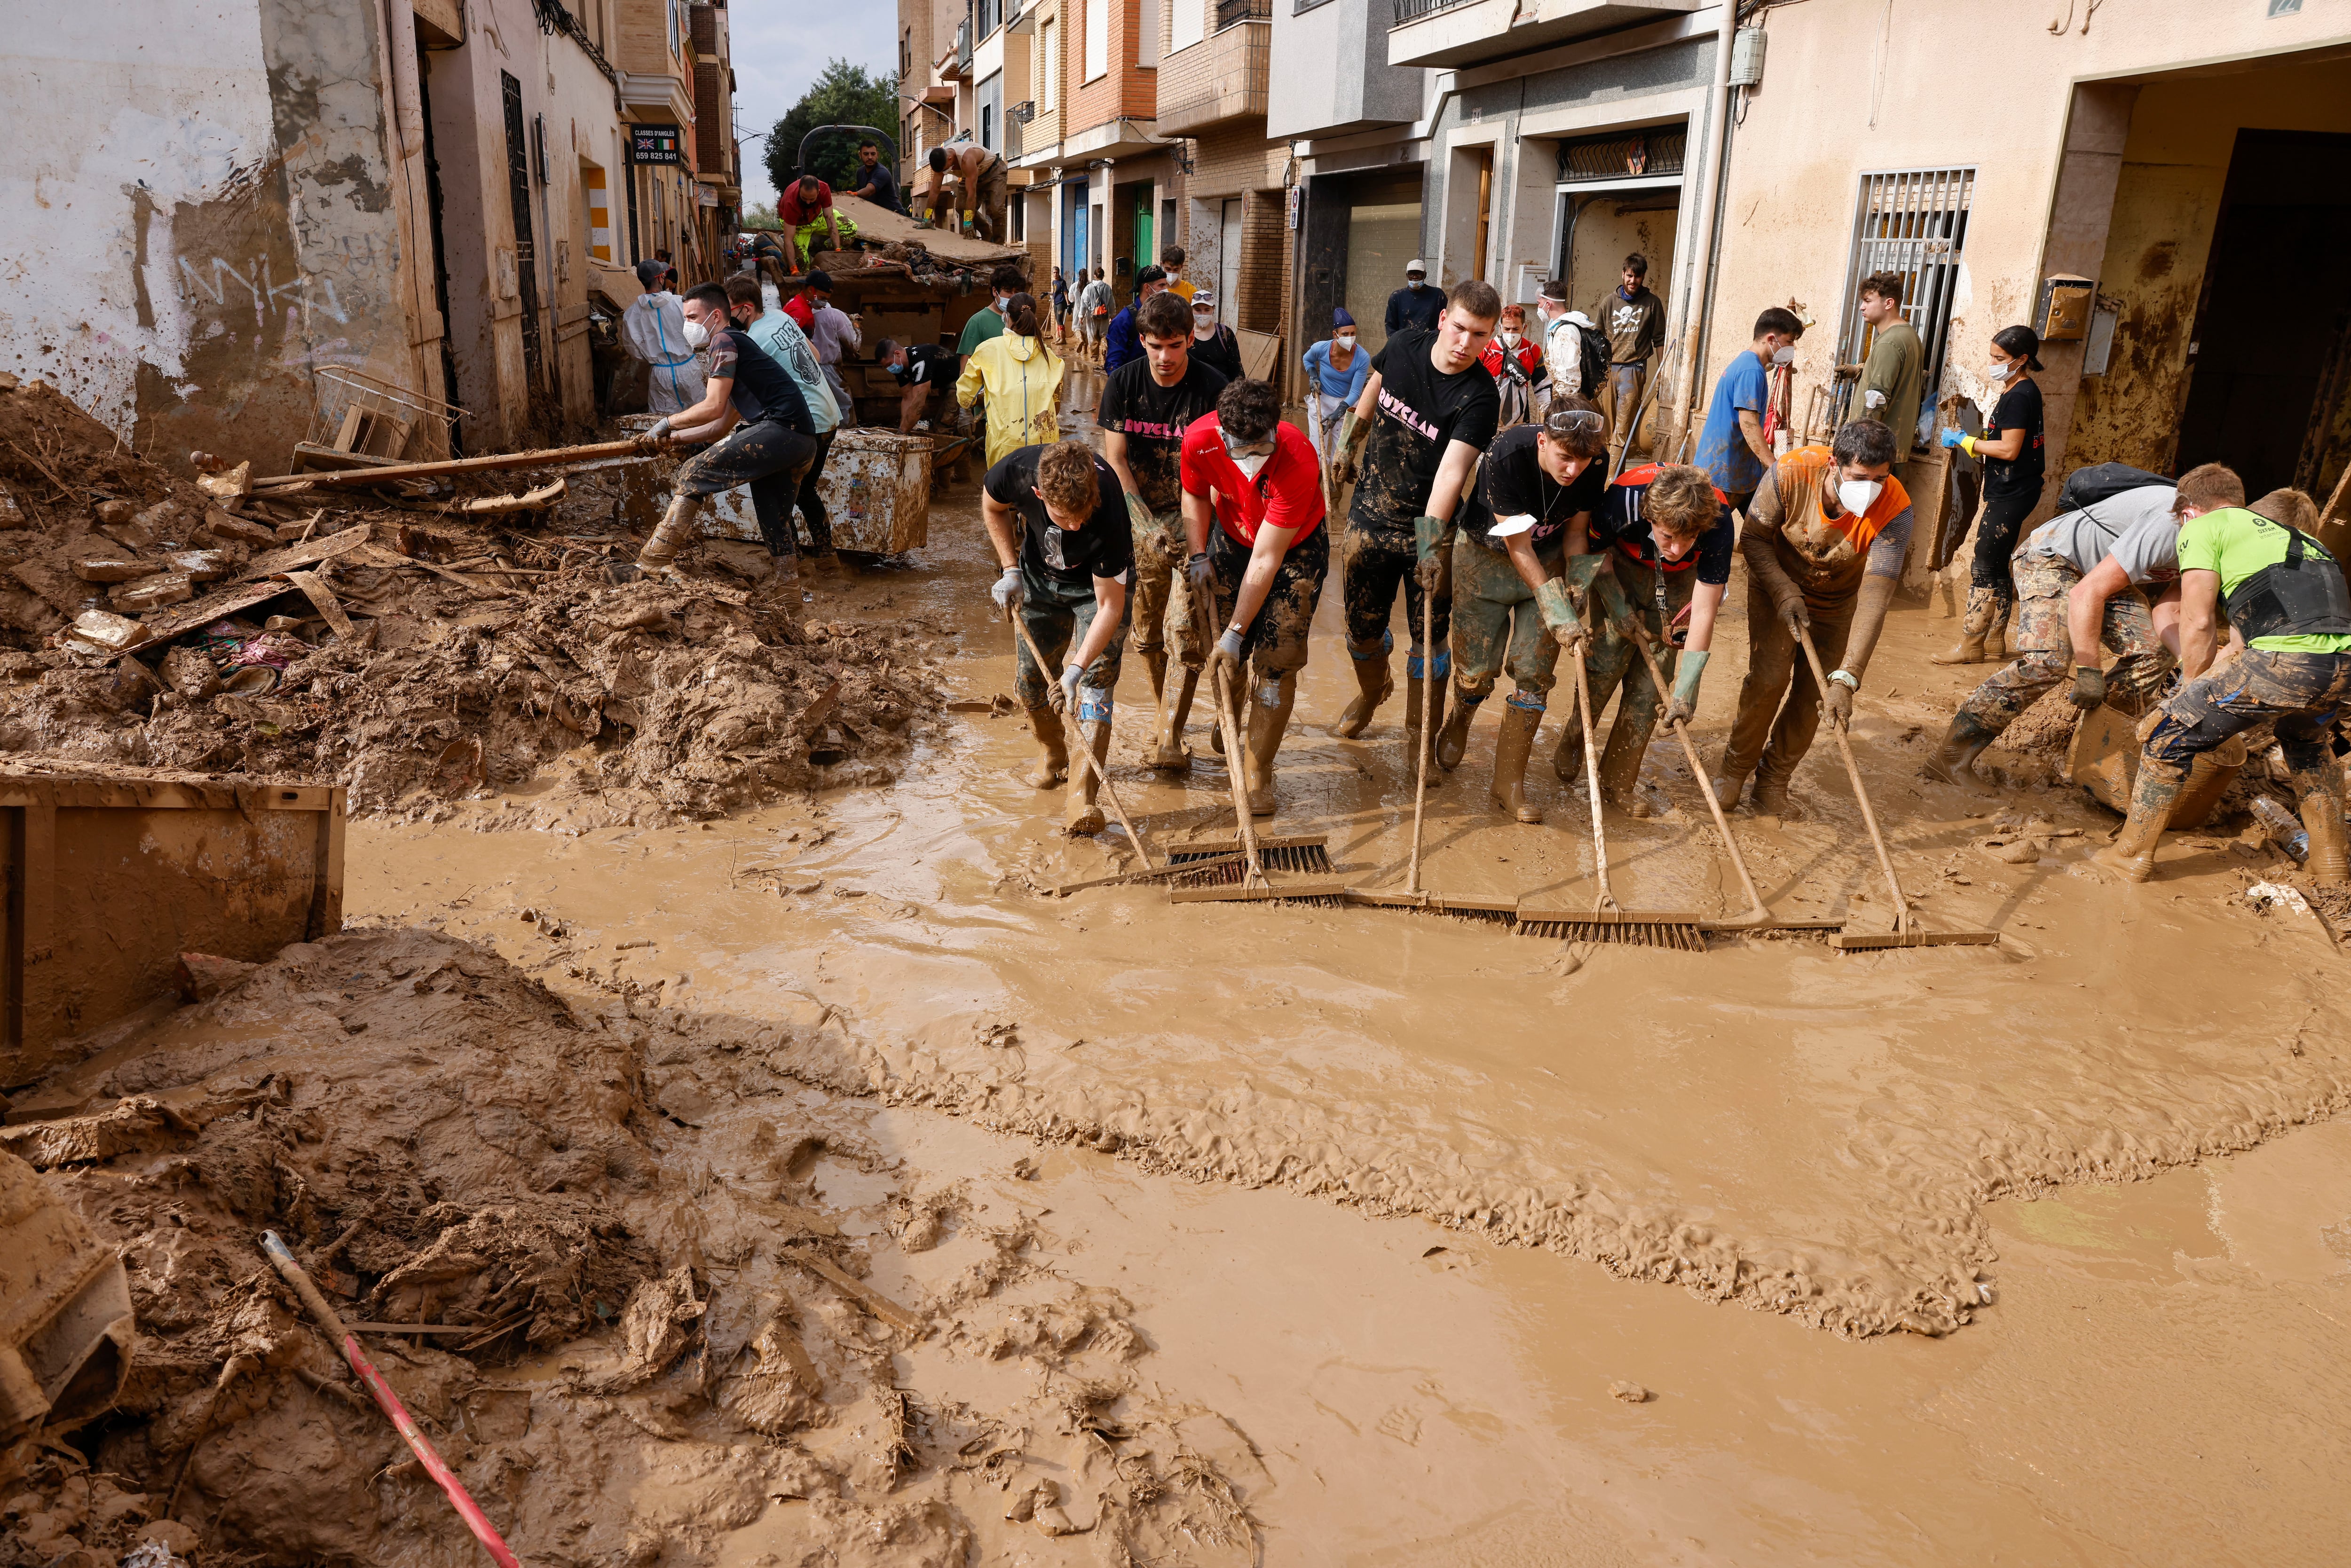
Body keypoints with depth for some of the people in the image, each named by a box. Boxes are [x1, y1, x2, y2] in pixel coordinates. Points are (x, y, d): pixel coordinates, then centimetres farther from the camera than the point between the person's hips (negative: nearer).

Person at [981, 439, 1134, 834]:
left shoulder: (1109, 515, -41)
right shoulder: (1017, 471, -33)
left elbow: (1110, 606, -32)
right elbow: (992, 507, -5)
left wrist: (1076, 669, -38)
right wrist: (1010, 569, -13)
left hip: (1099, 583, -3)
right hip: (1039, 576, 4)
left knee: (1095, 680, -17)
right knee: (1029, 680, 8)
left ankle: (1082, 792, -20)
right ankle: (1052, 754, 34)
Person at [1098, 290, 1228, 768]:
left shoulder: (1212, 387, -11)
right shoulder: (1123, 382, -2)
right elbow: (1114, 460, -3)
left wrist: (1187, 529, -21)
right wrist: (1147, 524, -14)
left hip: (1193, 521, -3)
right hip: (1141, 518, 3)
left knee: (1186, 631, -12)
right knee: (1146, 633, 10)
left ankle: (1169, 740, -7)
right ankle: (1165, 712, 31)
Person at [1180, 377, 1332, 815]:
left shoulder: (1298, 462, -40)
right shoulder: (1200, 439, -27)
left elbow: (1266, 560, -34)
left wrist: (1237, 632, -30)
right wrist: (1199, 556, -10)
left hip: (1295, 548, -3)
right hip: (1233, 538, 4)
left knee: (1277, 658, -10)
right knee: (1229, 653, 8)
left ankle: (1257, 775, 2)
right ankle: (1232, 728, 40)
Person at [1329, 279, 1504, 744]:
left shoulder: (1479, 398, -20)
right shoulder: (1404, 346, -6)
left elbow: (1452, 470, -31)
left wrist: (1431, 544, -39)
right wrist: (1346, 450, 23)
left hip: (1429, 526, -4)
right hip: (1370, 514, 4)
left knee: (1429, 638, -1)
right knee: (1362, 627, 15)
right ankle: (1372, 691, 47)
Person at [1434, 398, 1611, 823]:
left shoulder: (1596, 463, -20)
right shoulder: (1506, 456, -32)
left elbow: (1576, 530, -3)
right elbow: (1518, 546, -27)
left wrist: (1578, 580, -20)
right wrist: (1557, 613, -29)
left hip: (1547, 559, 3)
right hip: (1485, 555, -3)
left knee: (1535, 672, -5)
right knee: (1476, 670, -2)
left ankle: (1508, 784, 6)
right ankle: (1458, 721, 37)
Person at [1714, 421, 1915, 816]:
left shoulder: (1895, 510, -33)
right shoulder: (1791, 473, -32)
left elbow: (1874, 599, -36)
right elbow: (1753, 538, -15)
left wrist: (1846, 678, -42)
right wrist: (1784, 592, -29)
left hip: (1839, 599, 1)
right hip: (1778, 583, -1)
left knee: (1814, 694, -2)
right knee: (1769, 677, -13)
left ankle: (1773, 782, 17)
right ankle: (1735, 768, 8)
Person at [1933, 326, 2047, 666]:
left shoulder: (2019, 396, -17)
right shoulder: (2023, 390, 15)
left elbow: (2009, 449, -21)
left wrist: (1965, 442, -12)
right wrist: (1970, 440, 11)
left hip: (2011, 494, -11)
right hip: (2007, 491, 11)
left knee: (1984, 568, -8)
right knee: (1997, 567, 14)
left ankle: (1970, 645, -4)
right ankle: (1995, 639, 21)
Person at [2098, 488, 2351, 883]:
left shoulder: (2206, 526, 13)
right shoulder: (2305, 541, 35)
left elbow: (2198, 622, 5)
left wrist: (2194, 688, 20)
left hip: (2285, 660, -7)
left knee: (2172, 735, 10)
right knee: (2308, 741, 36)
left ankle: (2132, 855, 17)